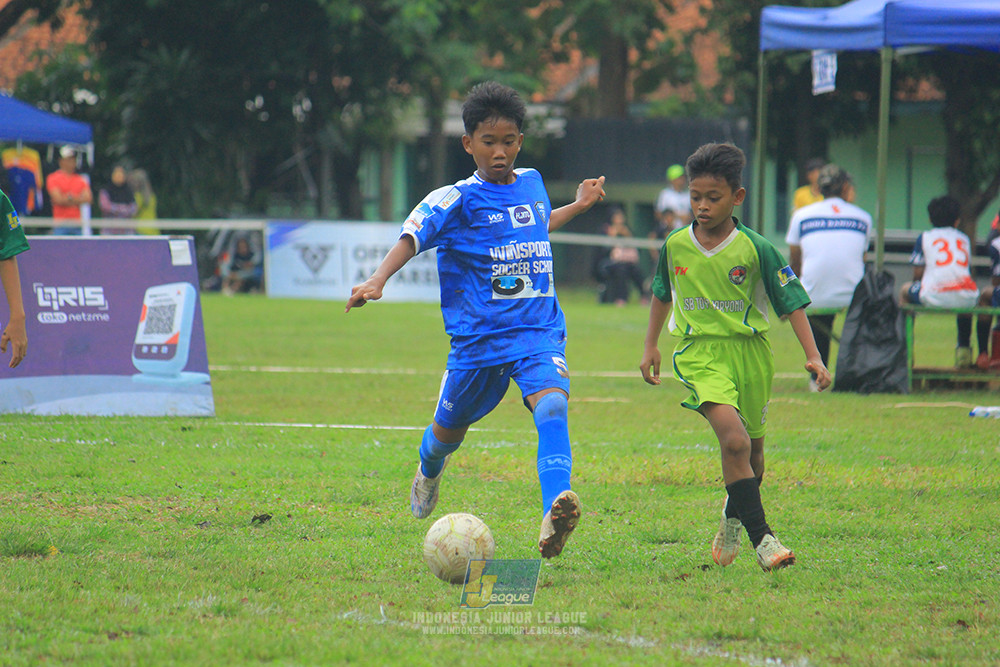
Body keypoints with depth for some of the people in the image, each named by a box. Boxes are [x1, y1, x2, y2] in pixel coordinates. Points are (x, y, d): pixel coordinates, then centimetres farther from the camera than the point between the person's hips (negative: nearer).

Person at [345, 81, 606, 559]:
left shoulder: (531, 184, 9)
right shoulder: (456, 201, -8)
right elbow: (411, 237, -20)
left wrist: (579, 204, 38)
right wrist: (377, 281, -36)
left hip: (539, 330, 2)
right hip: (478, 336, -2)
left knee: (552, 405, -27)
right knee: (451, 427, 16)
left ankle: (553, 518, -43)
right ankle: (429, 470, 55)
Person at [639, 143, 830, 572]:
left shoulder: (755, 250, -7)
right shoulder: (675, 247, 0)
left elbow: (791, 303, -2)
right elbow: (662, 295, 19)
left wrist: (813, 357, -10)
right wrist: (651, 346, 23)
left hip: (749, 351, 1)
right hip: (699, 354, -1)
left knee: (751, 449, 15)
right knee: (734, 439, -22)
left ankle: (733, 517, 45)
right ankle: (761, 538, -23)